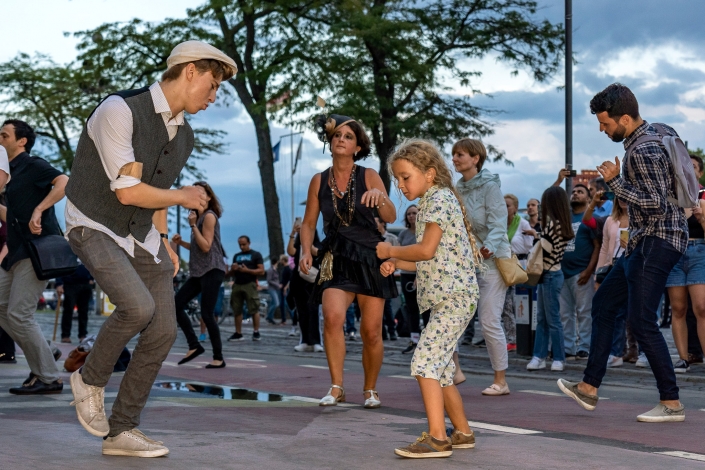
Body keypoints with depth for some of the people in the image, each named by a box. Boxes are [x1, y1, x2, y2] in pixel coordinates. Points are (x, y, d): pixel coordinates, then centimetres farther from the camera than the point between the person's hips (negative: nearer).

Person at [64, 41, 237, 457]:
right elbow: (128, 192, -23)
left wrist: (163, 241, 12)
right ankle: (91, 379, 1)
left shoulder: (184, 136, 6)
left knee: (164, 332, -2)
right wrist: (184, 197, -9)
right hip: (96, 229, -7)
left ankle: (122, 431, 11)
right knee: (138, 306, -29)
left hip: (141, 236, 8)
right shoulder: (120, 111, -21)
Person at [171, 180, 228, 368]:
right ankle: (194, 345, 6)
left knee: (206, 314, -10)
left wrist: (193, 225, -15)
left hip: (212, 270, -9)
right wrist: (181, 242, 8)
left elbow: (206, 246, -17)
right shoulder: (199, 217, 18)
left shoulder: (209, 216, -9)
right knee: (176, 304, 1)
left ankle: (218, 358, -2)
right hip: (199, 271, 9)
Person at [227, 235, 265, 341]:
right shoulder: (236, 256, 21)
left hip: (250, 285, -5)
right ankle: (238, 333, 5)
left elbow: (261, 271, -3)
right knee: (237, 310, 2)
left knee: (254, 309, -10)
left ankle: (256, 332, -8)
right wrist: (233, 269, 0)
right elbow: (231, 273, 24)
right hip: (237, 285, 5)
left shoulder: (256, 255, 6)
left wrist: (247, 270, -14)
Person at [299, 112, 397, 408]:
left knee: (371, 331, 1)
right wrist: (306, 251, -7)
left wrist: (380, 196, -29)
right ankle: (336, 387, -16)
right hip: (336, 259, 0)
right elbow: (309, 222, 10)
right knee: (333, 316, -25)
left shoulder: (368, 176, -2)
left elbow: (391, 217, -9)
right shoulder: (319, 181, 4)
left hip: (370, 257, 0)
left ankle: (370, 389, 21)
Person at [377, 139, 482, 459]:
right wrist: (396, 264, 10)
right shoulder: (431, 203, 21)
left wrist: (391, 250, -4)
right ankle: (463, 433, 23)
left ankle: (437, 438, -18)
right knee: (439, 370, 14)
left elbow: (427, 250, -18)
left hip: (455, 297, -11)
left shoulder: (439, 199, -9)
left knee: (424, 362, -16)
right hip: (446, 299, 11)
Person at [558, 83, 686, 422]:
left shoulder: (643, 150, -20)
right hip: (644, 241, 11)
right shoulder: (654, 134, 12)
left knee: (641, 321, -10)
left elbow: (655, 202, -25)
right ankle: (589, 388, 20)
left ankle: (671, 403, -4)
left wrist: (615, 181, -20)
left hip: (657, 241, -11)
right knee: (603, 304, 15)